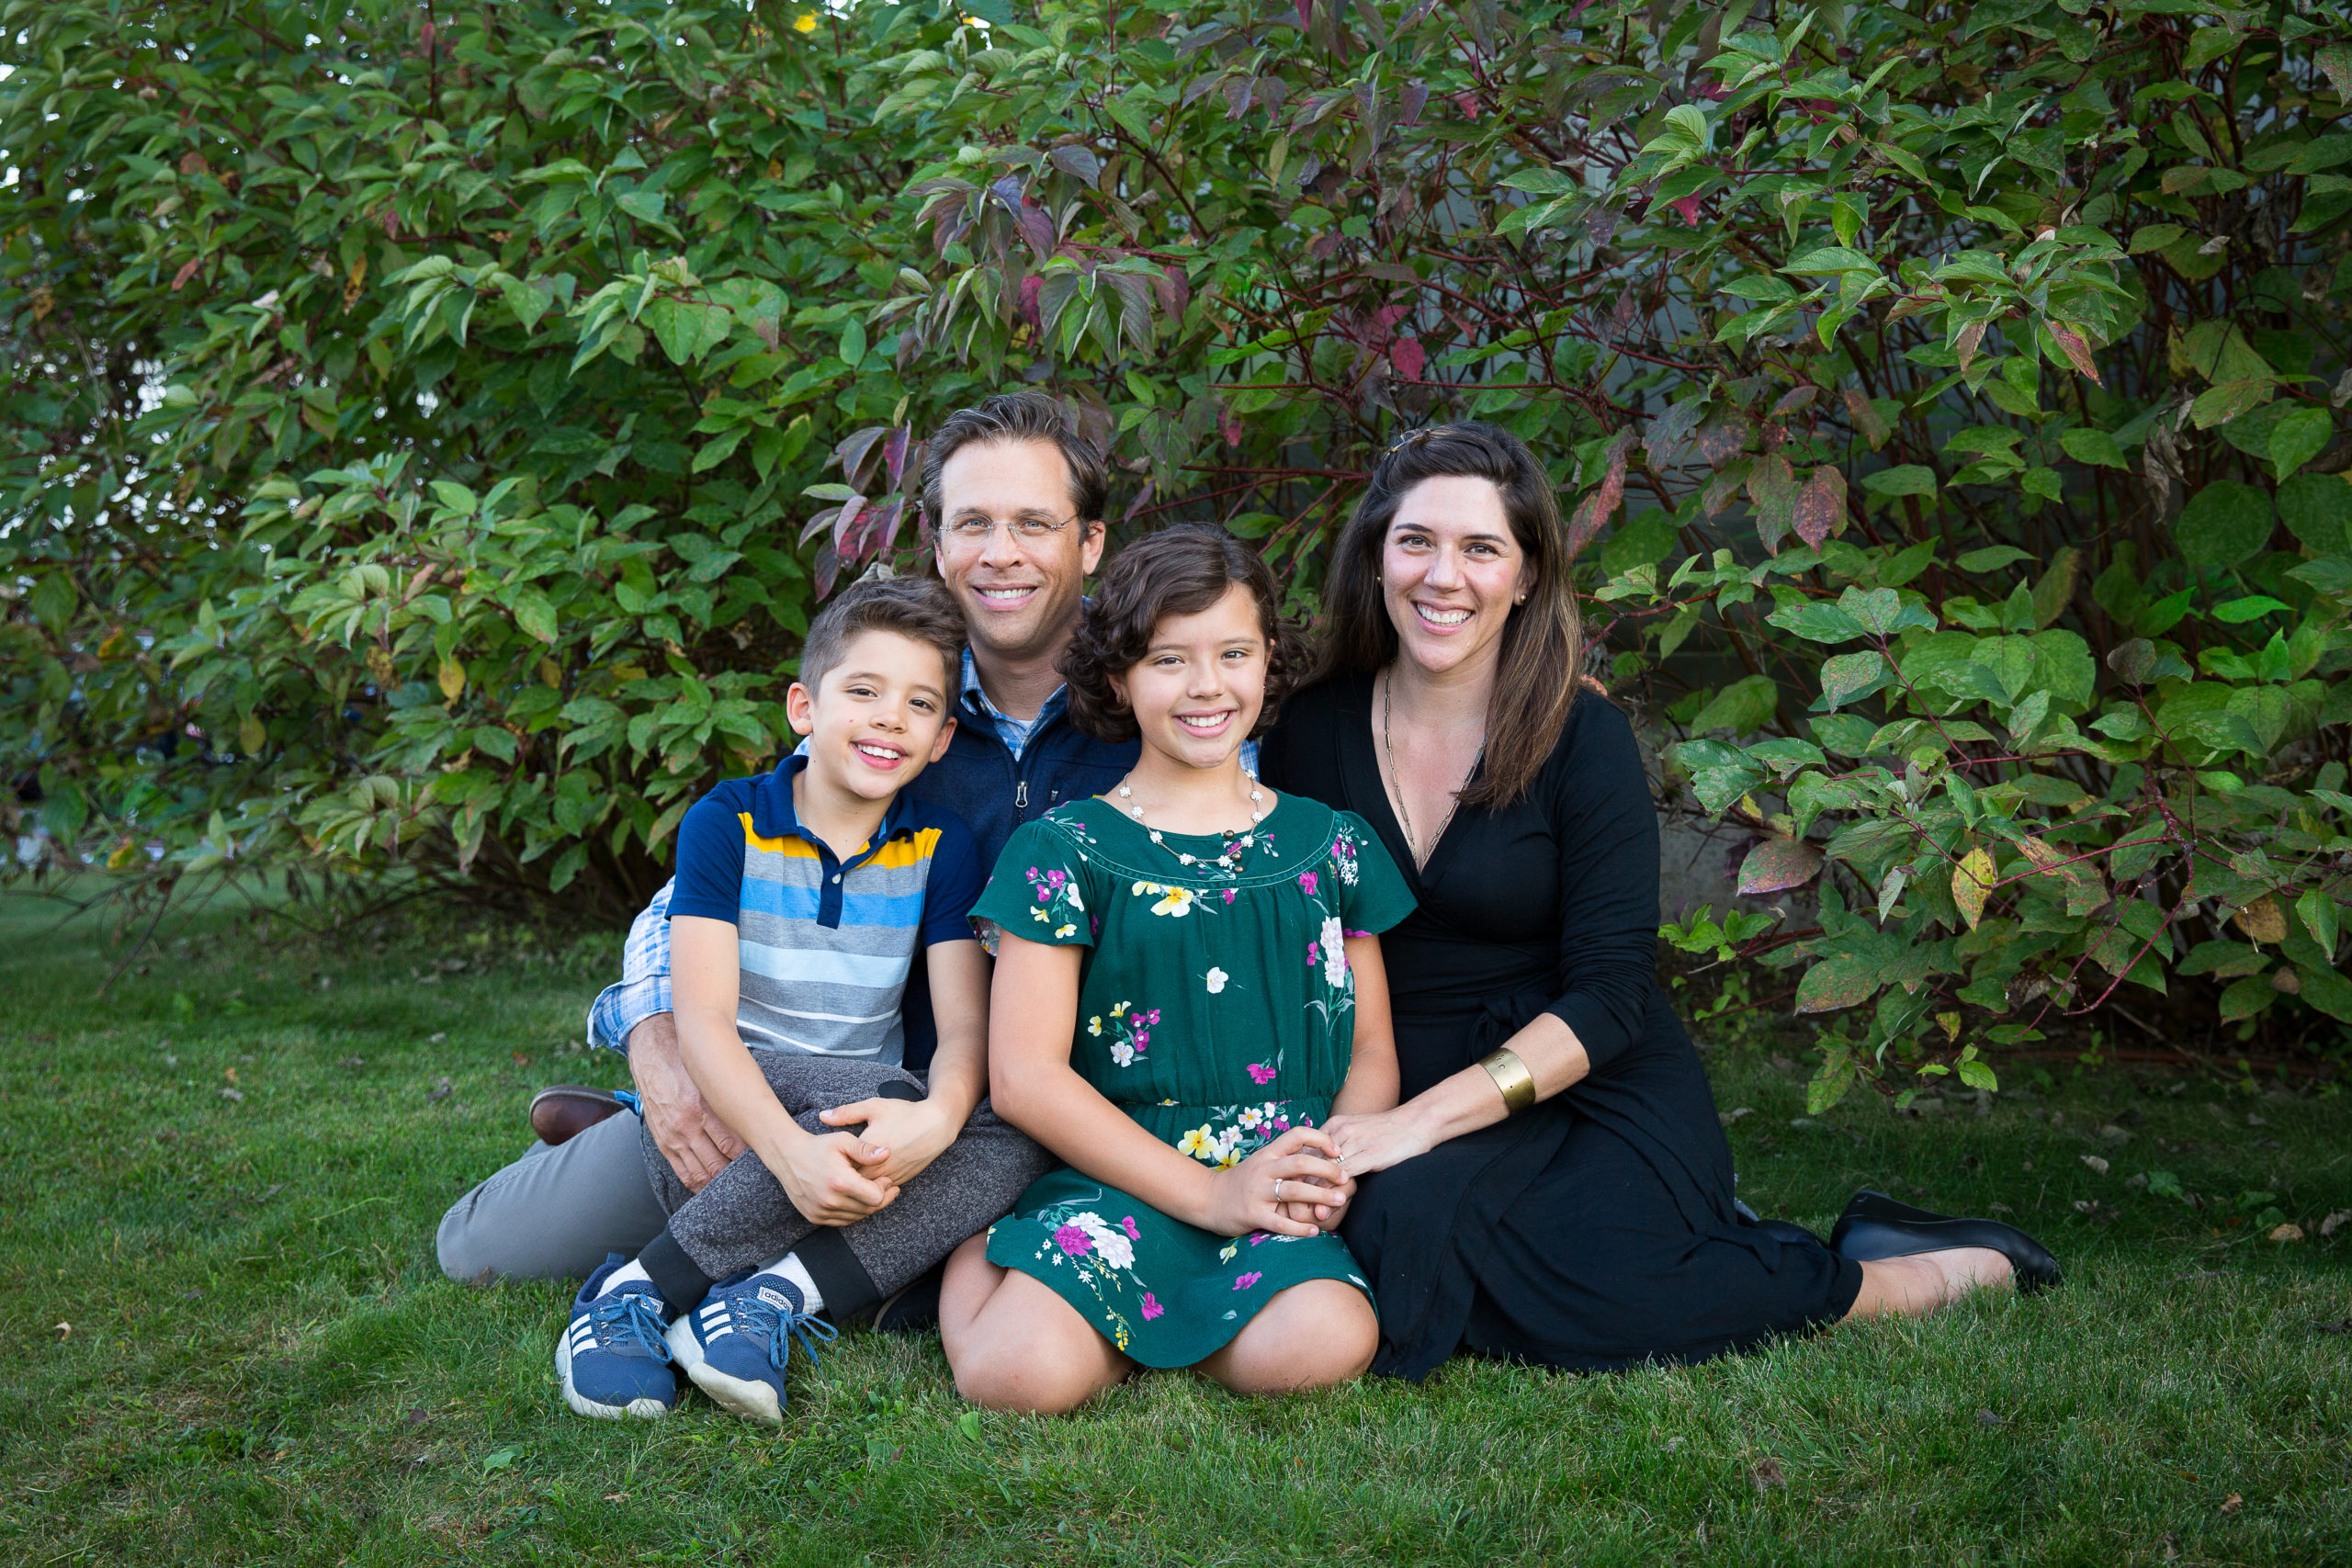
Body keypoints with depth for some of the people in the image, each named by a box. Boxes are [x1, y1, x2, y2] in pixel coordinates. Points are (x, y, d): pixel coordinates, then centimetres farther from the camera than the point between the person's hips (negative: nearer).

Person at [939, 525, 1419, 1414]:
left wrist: (1332, 1166, -7)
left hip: (1281, 1197, 3)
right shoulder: (1064, 852, 3)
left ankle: (1122, 1327, -2)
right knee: (1022, 1373, -30)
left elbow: (1372, 1053, 17)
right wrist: (1208, 1190, -11)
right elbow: (1024, 1075, -4)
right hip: (1114, 1181, -2)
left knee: (1323, 1344, -31)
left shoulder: (1332, 846, 14)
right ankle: (972, 1260, 6)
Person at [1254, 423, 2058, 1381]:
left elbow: (1609, 996, -12)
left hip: (1591, 1088, -3)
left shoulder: (1581, 736, -7)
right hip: (1394, 1091, 3)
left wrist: (1423, 1119, -23)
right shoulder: (1313, 729, 2)